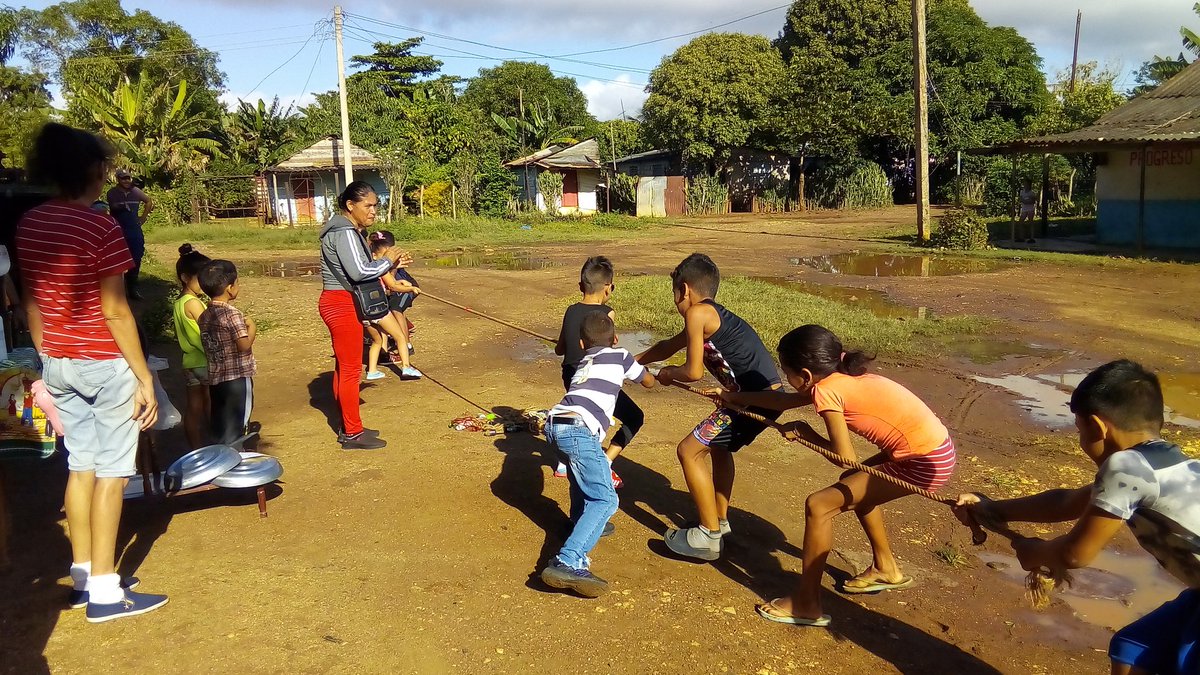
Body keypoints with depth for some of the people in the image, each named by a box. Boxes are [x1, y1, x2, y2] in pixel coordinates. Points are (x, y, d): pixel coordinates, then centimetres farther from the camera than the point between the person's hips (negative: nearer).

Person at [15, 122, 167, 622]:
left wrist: (46, 358, 19)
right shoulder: (100, 228, -18)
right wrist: (145, 378, -12)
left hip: (59, 365, 7)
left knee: (81, 465, 17)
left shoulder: (28, 224, 4)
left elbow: (31, 301, 9)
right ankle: (105, 591, 11)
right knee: (111, 472, 3)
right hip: (106, 365, -7)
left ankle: (82, 575, 26)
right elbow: (115, 311, -17)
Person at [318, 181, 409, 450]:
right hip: (342, 305, -11)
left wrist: (391, 262, 3)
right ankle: (353, 434, 4)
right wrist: (387, 261, -11)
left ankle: (348, 427, 24)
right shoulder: (344, 232, -17)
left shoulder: (351, 231, 15)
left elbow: (359, 269, 15)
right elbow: (358, 272, -26)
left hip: (343, 304, 11)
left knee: (344, 367, 15)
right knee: (350, 369, -4)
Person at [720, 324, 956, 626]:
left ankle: (806, 605, 3)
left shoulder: (827, 390, -15)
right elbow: (786, 401, 24)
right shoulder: (841, 376, 11)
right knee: (855, 487, 30)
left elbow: (846, 457, -14)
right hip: (937, 448, 10)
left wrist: (806, 434, 2)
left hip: (924, 463, -9)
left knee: (819, 505, -7)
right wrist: (733, 396, 33)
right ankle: (886, 569, 43)